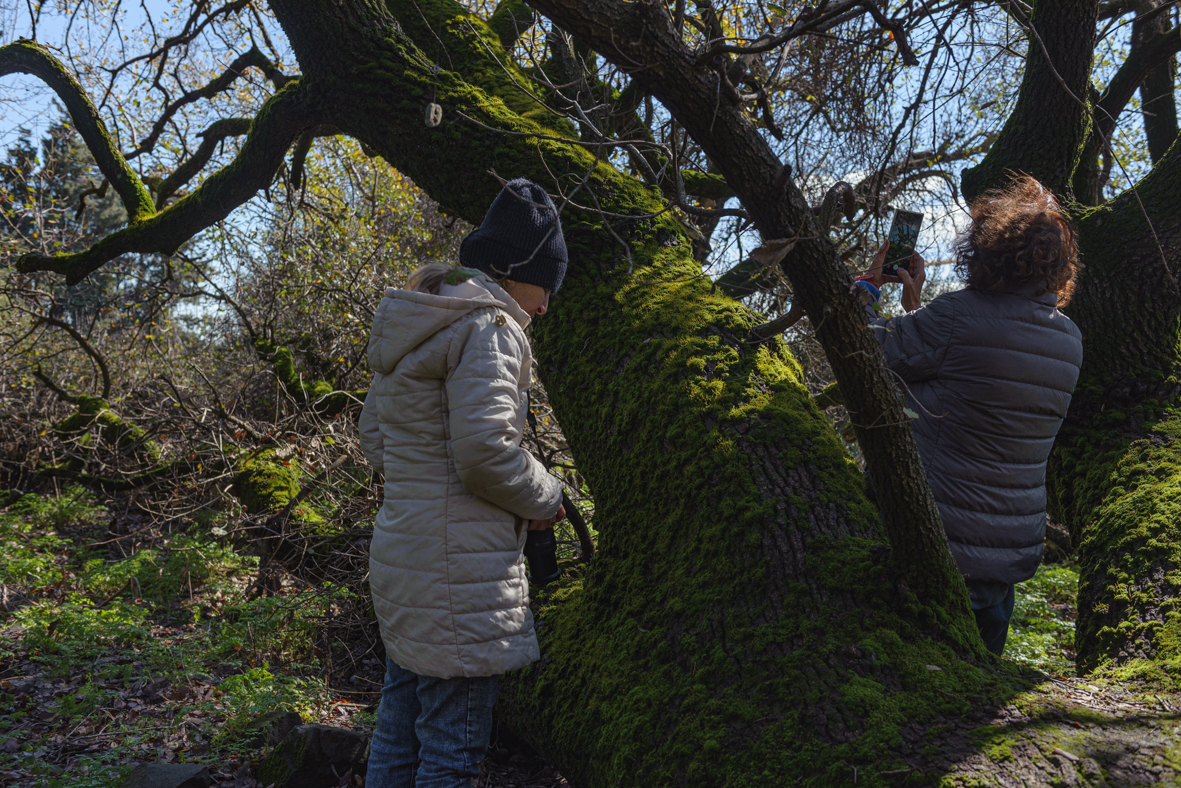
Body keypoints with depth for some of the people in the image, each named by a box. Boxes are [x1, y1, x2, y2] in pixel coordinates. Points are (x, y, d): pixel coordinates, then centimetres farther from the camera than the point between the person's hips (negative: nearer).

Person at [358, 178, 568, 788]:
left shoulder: (410, 327, 15)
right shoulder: (487, 325, -14)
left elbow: (374, 438, 18)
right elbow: (486, 449, -22)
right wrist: (544, 498, -6)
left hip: (402, 552, 10)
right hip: (459, 562, -9)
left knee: (397, 738, 19)